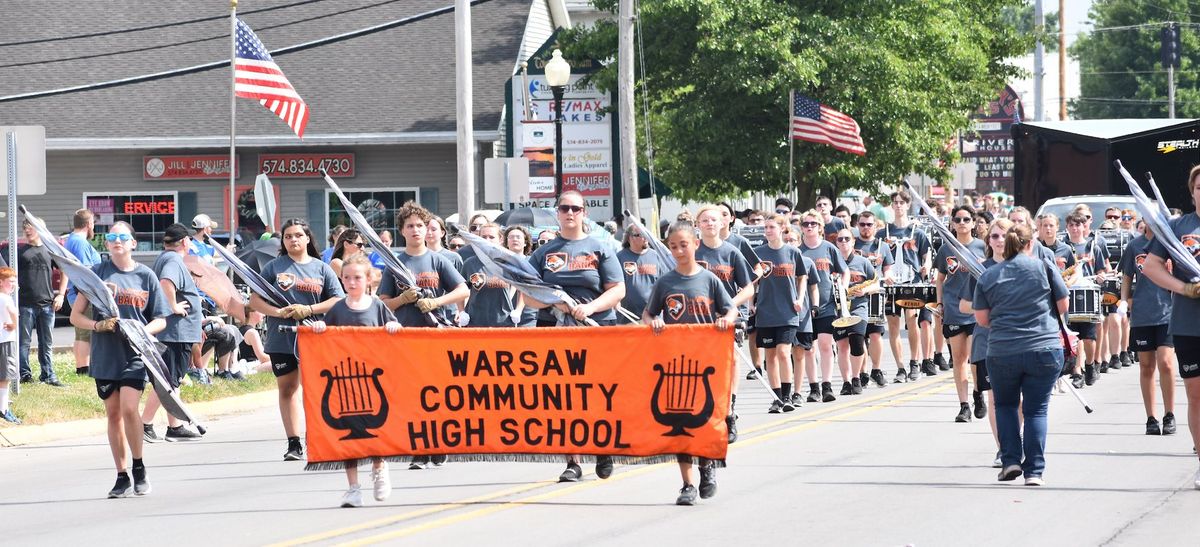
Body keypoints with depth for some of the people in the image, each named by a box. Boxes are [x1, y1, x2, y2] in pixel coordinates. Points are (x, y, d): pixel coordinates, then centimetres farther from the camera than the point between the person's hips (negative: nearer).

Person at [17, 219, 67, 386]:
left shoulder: (50, 250, 10)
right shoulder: (20, 251, 5)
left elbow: (64, 272, 18)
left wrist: (60, 294, 8)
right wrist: (13, 294, -8)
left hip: (47, 303, 2)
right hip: (25, 304, -2)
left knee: (46, 343, 7)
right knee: (24, 342, 1)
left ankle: (48, 375, 12)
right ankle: (24, 373, 6)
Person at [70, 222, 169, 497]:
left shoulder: (146, 276, 3)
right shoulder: (97, 273, 4)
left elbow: (161, 319, 8)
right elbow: (76, 316, 5)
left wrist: (143, 331, -13)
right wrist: (98, 325, -15)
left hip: (135, 354, -2)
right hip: (105, 354, 2)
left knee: (129, 408, -17)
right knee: (113, 413, 7)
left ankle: (139, 468, 1)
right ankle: (122, 477, 17)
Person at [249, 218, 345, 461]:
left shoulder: (321, 268, 8)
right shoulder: (274, 267, 6)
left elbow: (338, 301, 3)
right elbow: (255, 301, 5)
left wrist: (309, 309, -10)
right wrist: (278, 312, -13)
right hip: (281, 338, 1)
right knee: (287, 388, 4)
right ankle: (293, 444, 8)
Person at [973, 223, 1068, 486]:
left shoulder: (987, 276, 5)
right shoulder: (1043, 268, 0)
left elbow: (982, 318, 5)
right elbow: (1064, 306, 5)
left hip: (1001, 353, 1)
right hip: (1044, 349, -1)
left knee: (1005, 405, 22)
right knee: (1036, 410, 6)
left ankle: (1011, 461, 11)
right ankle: (1034, 471, 0)